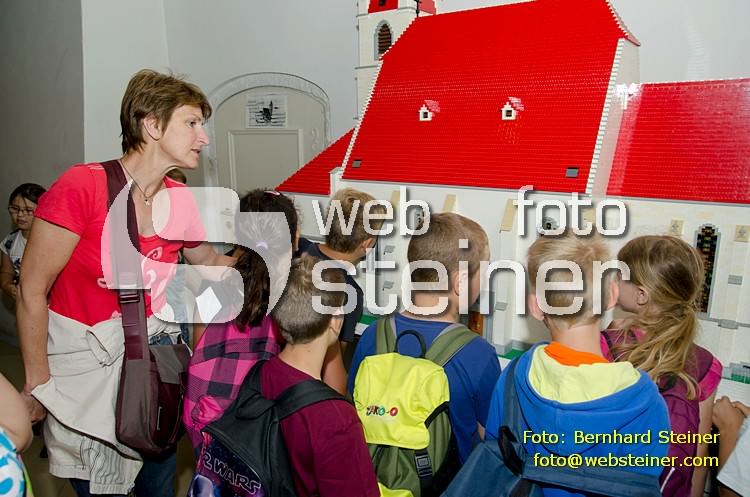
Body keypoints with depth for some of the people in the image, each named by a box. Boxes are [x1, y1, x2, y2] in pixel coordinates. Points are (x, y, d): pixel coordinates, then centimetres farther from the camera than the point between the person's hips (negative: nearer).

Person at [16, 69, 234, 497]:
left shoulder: (180, 201, -4)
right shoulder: (82, 186, -20)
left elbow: (210, 262, 16)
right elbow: (32, 292, -13)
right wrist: (38, 384, -8)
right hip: (86, 363, -5)